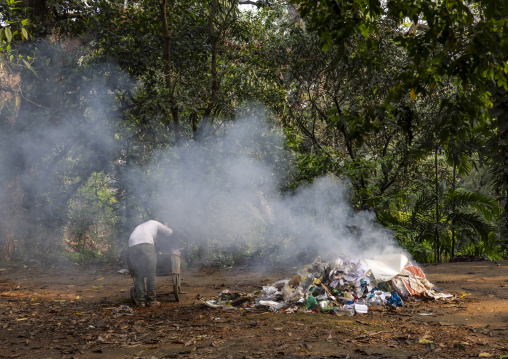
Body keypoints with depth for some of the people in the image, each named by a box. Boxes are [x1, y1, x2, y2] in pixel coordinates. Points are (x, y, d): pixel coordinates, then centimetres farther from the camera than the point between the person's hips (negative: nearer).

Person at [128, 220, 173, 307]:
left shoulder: (138, 227, 41)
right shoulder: (154, 223, 31)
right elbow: (169, 232, 33)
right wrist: (165, 227, 56)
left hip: (132, 247, 4)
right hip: (146, 246, -4)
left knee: (138, 276, 12)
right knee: (151, 275, 4)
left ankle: (141, 301, 9)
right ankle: (152, 301, 6)